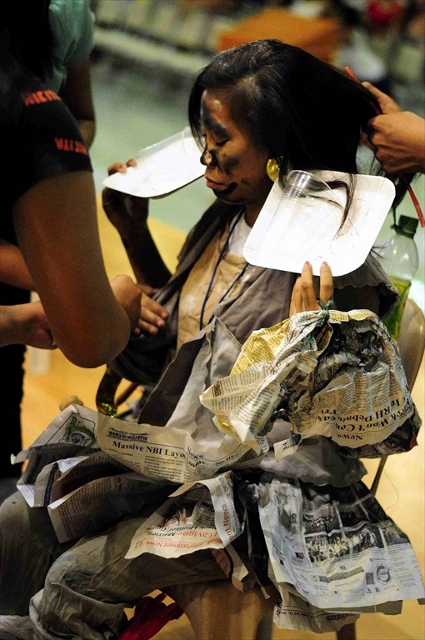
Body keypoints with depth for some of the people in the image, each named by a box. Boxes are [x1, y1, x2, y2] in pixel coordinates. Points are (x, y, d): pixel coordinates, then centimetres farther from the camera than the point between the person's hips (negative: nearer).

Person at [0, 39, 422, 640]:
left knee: (79, 574, -18)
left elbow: (315, 436, -16)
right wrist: (136, 237, 8)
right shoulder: (224, 221, 2)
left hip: (255, 491, -7)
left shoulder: (341, 277, -21)